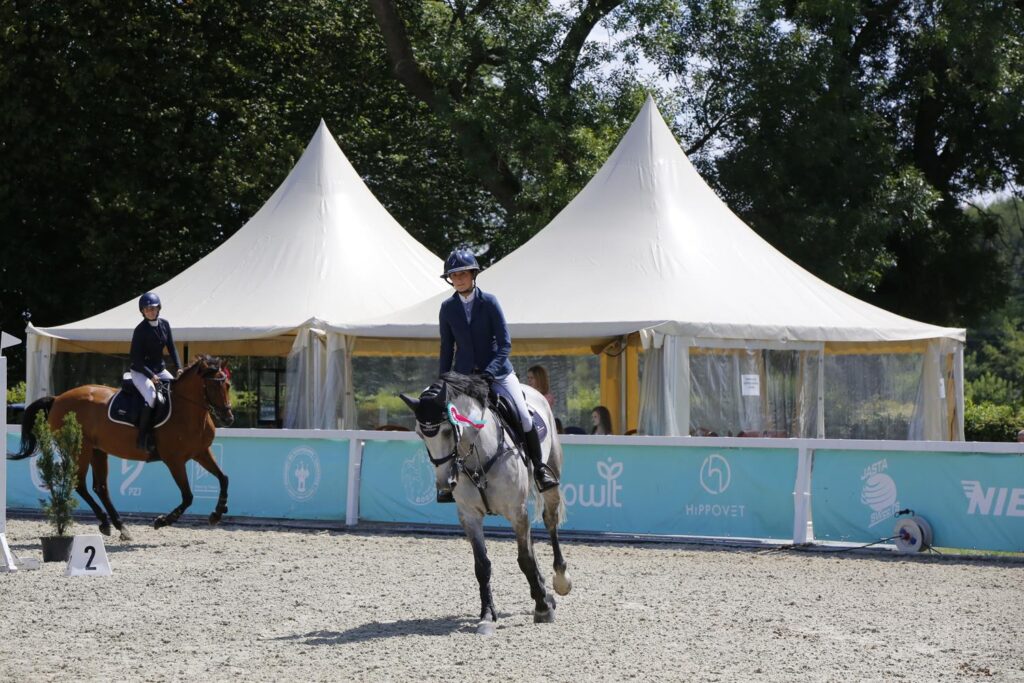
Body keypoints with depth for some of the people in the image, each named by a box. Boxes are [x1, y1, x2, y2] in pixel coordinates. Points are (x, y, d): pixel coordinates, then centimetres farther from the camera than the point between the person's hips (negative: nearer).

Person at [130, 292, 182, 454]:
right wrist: (151, 375, -22)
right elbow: (135, 358, -15)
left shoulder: (164, 324, 3)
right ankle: (142, 439, -24)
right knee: (151, 397, -29)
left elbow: (171, 348, 9)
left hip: (160, 369, 7)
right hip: (140, 372, -7)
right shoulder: (140, 330, -16)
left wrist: (178, 367, -5)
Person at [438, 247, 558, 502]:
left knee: (524, 418, -9)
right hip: (463, 375, 2)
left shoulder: (489, 302, -8)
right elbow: (447, 347, 8)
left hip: (497, 371, -2)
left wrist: (490, 371, -22)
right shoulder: (447, 308, 1)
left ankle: (539, 466, 10)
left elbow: (505, 342, -10)